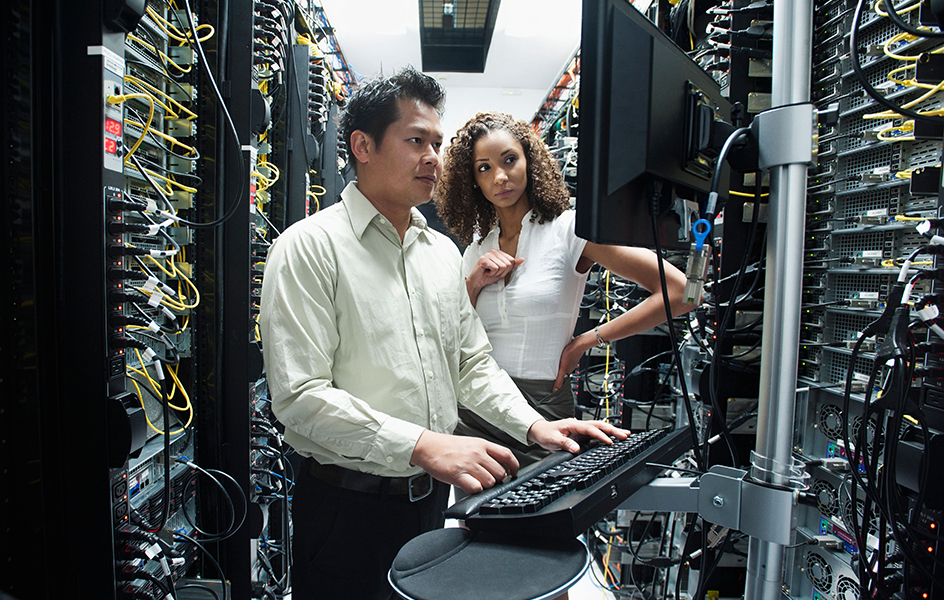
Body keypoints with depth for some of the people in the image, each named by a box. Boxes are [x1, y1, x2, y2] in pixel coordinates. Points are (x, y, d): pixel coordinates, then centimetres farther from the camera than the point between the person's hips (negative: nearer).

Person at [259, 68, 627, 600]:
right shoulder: (310, 247, -14)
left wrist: (532, 425, -1)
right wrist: (424, 446, -28)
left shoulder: (444, 252, 8)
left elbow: (473, 361, 14)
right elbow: (301, 396, -22)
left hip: (433, 496, 6)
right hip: (349, 503, -6)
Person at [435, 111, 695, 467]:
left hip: (540, 409, -4)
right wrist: (474, 284, -9)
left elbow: (679, 291, -14)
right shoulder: (476, 248, 9)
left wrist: (587, 341, -10)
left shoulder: (569, 230, -7)